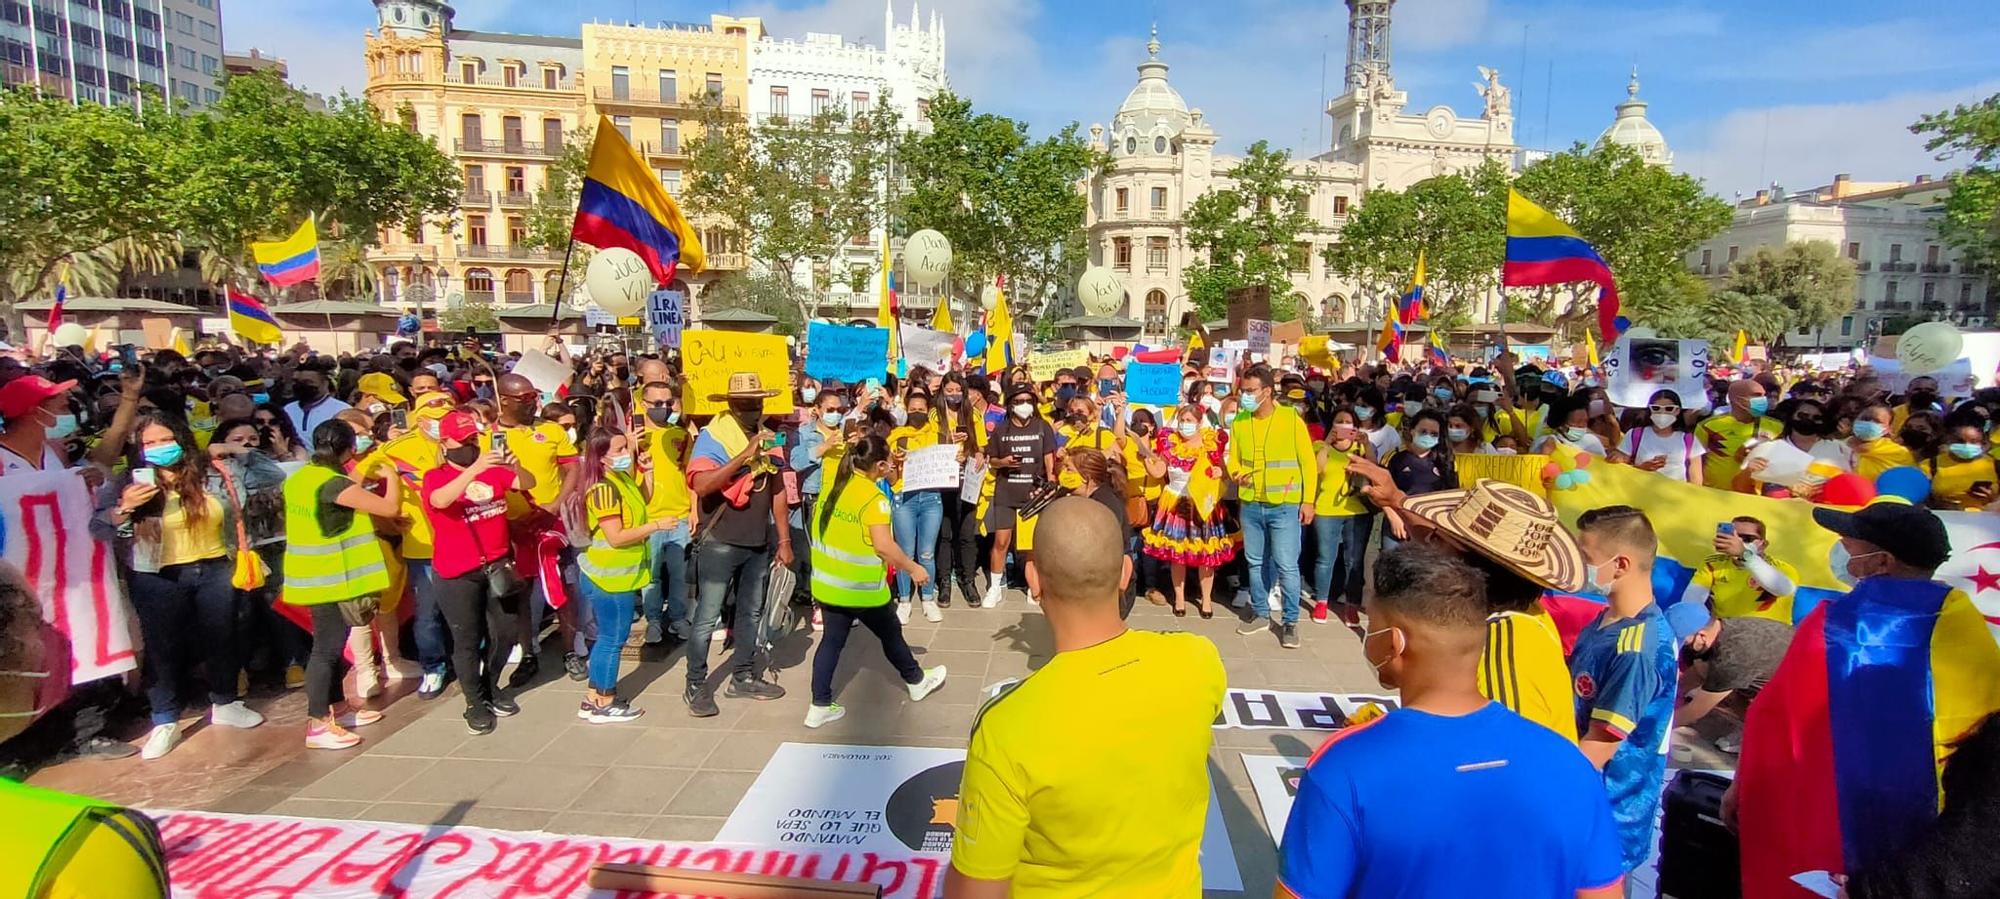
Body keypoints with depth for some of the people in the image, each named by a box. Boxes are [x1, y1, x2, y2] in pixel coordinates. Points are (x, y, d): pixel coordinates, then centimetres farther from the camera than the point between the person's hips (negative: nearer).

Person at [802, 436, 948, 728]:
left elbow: (817, 528, 12)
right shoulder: (873, 497, -21)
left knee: (832, 640, 13)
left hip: (828, 583, 6)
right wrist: (914, 568, -15)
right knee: (891, 633, 15)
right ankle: (917, 682, 35)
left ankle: (819, 706, 13)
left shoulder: (831, 488, 2)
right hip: (861, 588, -6)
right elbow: (883, 545, -26)